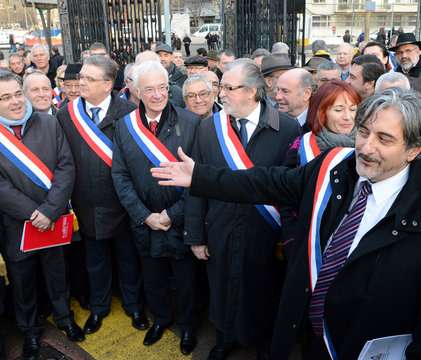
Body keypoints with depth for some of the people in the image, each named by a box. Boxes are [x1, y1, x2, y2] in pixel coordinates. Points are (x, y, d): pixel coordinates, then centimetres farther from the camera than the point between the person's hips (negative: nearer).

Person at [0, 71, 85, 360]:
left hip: (54, 221, 1)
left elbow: (66, 167, -9)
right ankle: (30, 330, 41)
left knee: (58, 274, 19)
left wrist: (49, 211, -17)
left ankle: (64, 316, 44)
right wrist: (32, 213, -17)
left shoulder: (49, 124, -6)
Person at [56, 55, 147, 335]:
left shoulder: (128, 113, -12)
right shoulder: (66, 115, -2)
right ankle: (98, 307, 43)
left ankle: (134, 306, 40)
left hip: (121, 203, -2)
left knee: (128, 260, 17)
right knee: (95, 262, 20)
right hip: (87, 205, 3)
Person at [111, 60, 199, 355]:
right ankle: (161, 317, 49)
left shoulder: (190, 122, -13)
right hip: (145, 222, 3)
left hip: (181, 220, -2)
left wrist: (173, 214, -14)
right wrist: (144, 215, -9)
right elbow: (120, 176, -2)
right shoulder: (124, 126, -4)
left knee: (185, 279, 17)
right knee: (153, 278, 22)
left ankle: (187, 325, 43)